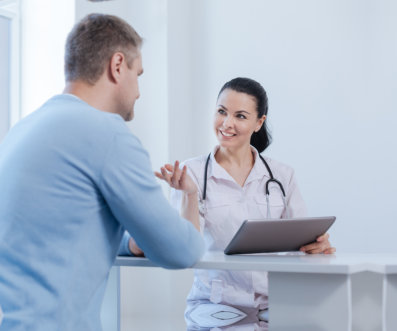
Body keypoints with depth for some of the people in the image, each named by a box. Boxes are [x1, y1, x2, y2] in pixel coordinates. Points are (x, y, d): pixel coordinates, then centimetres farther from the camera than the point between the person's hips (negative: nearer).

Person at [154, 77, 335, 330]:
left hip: (273, 304, 3)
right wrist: (189, 195, -24)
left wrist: (317, 244, -14)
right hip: (216, 303, -3)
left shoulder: (282, 176, 8)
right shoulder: (191, 173, 0)